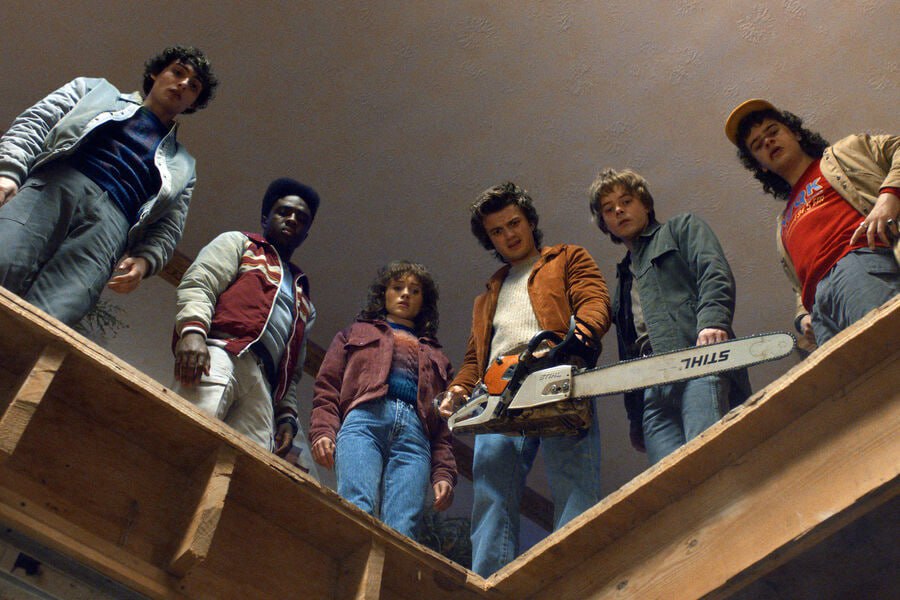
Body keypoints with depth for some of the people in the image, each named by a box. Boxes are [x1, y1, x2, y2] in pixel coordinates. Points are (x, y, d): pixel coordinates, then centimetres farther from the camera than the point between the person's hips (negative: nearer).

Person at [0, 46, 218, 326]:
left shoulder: (180, 167, 33)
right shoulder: (97, 90, 32)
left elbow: (168, 228, 23)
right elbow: (34, 122, 17)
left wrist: (144, 260, -1)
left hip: (110, 219, 0)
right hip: (51, 186, 0)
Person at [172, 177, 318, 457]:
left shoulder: (305, 302, 39)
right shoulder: (238, 243, 25)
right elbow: (196, 285, 6)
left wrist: (287, 414, 15)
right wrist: (193, 329, -15)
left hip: (263, 386, 5)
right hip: (220, 355, -4)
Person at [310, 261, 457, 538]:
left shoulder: (435, 355, 34)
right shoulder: (357, 333, 30)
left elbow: (443, 423, 23)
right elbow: (326, 387, 16)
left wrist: (443, 474, 7)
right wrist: (322, 431, -4)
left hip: (415, 434, 2)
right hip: (364, 421, -1)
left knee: (402, 530, -21)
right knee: (358, 510, -29)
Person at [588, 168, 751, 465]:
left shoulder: (682, 228, 22)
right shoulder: (624, 277, 36)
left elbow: (715, 274, 1)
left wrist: (712, 321, -19)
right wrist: (635, 420, 22)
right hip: (652, 390, 5)